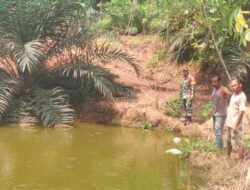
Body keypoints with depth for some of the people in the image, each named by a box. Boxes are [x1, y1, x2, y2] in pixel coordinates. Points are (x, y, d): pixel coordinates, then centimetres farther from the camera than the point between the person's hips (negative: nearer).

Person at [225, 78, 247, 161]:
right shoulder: (233, 95, 11)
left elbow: (241, 112, -20)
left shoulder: (242, 97, -16)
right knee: (228, 142, 20)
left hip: (236, 124, -9)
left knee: (239, 143, -2)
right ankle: (228, 158, 34)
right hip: (229, 124, 9)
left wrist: (235, 125, -22)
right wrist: (226, 121, 18)